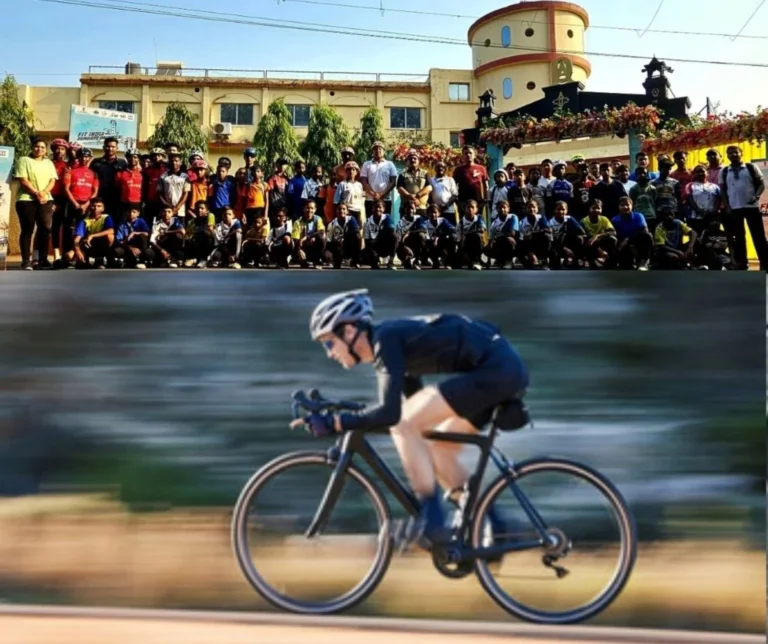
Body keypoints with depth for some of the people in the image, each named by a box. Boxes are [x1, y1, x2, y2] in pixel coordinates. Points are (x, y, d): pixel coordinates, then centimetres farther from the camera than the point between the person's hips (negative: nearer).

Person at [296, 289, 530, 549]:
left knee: (403, 424, -10)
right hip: (508, 368, 10)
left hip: (495, 368, -10)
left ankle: (432, 520, -6)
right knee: (437, 450, 15)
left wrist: (333, 423, -14)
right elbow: (419, 412, 24)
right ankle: (491, 526, 18)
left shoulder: (386, 339, -11)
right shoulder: (391, 339, 17)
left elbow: (389, 413, -21)